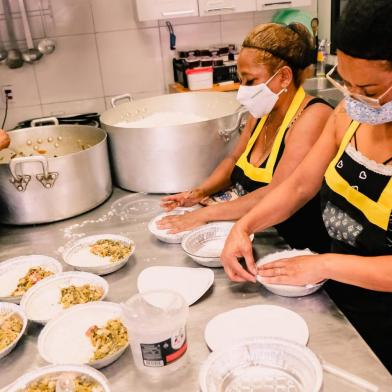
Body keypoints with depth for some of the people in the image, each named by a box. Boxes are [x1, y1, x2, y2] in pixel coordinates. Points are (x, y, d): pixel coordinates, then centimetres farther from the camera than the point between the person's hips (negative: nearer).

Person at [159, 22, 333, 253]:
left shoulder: (313, 117, -18)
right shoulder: (263, 112, 6)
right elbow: (234, 161, 19)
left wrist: (206, 213, -18)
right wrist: (199, 193, 2)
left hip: (303, 251, -7)